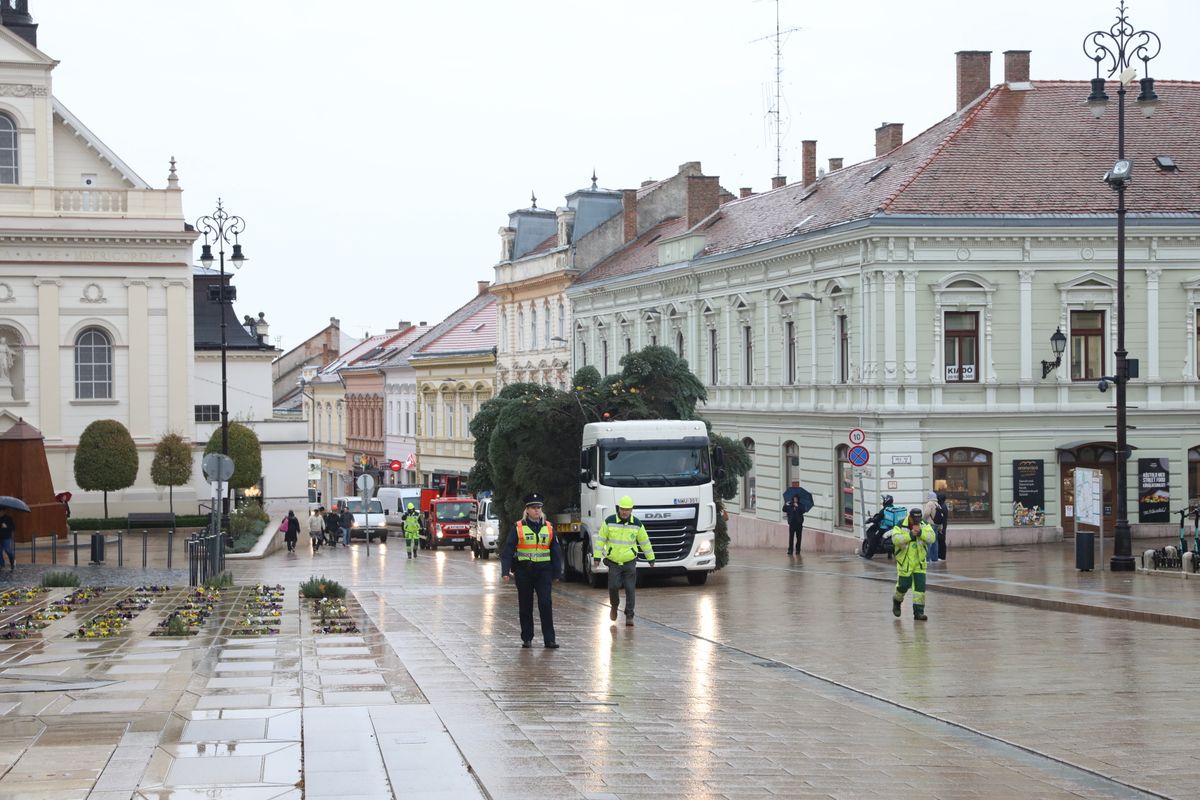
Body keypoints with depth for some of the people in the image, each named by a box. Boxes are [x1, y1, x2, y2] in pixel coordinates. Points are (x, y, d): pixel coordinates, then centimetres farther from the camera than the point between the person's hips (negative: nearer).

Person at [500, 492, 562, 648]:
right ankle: (526, 638, 18)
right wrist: (505, 571, -11)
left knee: (545, 604, -7)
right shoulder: (518, 527, 0)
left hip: (543, 570, 1)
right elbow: (507, 550, -2)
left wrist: (557, 573, 8)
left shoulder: (548, 527, 8)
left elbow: (556, 552, 11)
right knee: (525, 606, 7)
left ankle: (549, 639, -5)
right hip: (524, 570, -1)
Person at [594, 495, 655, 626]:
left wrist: (651, 558, 14)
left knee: (630, 589, -3)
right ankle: (614, 606, 21)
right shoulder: (609, 522, -6)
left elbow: (644, 541, 8)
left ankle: (629, 617, 5)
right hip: (613, 562, -1)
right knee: (613, 587, -10)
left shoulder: (637, 524, -3)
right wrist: (597, 557, -6)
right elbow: (601, 539, -2)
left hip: (630, 562, 1)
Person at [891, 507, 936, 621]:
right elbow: (896, 539, -25)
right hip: (905, 562, -3)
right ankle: (897, 601, 36)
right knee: (903, 585, 3)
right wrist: (910, 535, -32)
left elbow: (931, 538, -14)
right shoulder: (900, 525, -12)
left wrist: (920, 532, -29)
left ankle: (918, 611, 3)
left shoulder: (924, 525, -3)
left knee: (920, 586, -3)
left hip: (919, 562, 3)